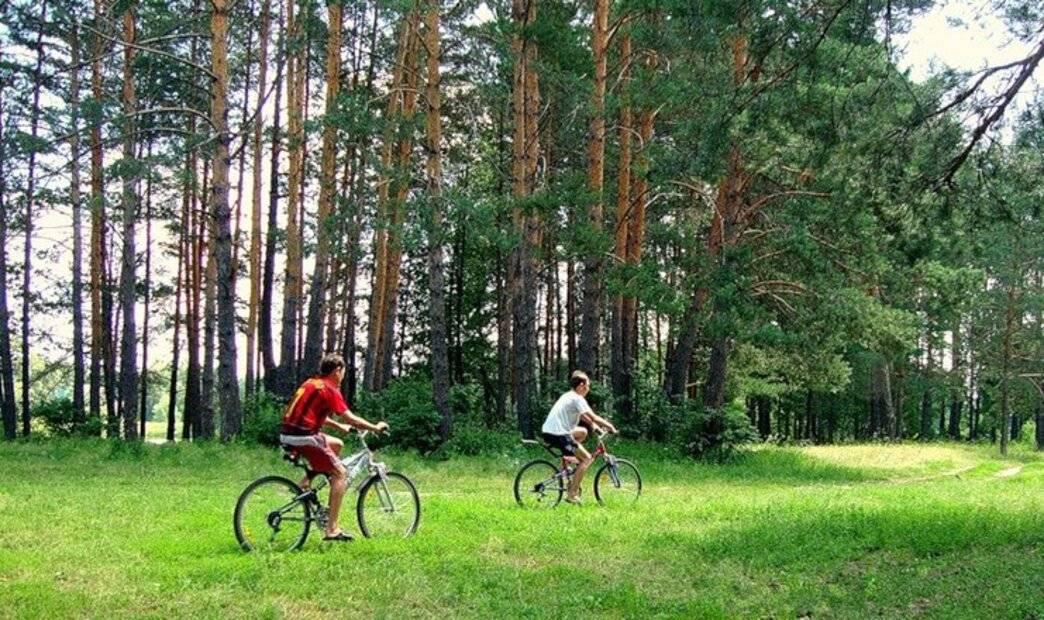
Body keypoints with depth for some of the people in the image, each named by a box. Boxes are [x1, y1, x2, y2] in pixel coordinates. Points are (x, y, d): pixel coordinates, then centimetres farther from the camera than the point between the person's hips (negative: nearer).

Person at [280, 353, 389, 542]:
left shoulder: (311, 383, 18)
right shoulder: (330, 389, -8)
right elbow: (350, 418, -12)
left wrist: (340, 426, 37)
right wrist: (375, 427, 0)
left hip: (287, 435, 9)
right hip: (303, 437, -9)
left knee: (337, 444, 26)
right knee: (341, 473, -1)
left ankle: (307, 481, 14)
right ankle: (332, 529, -5)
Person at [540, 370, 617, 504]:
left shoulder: (568, 396, 20)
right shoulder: (577, 398, -8)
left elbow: (583, 416, 32)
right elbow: (593, 418, -15)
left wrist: (594, 425, 24)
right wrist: (609, 426, -3)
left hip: (547, 431, 9)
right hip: (558, 435, -9)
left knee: (582, 432, 28)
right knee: (587, 458, -4)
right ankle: (571, 494, -8)